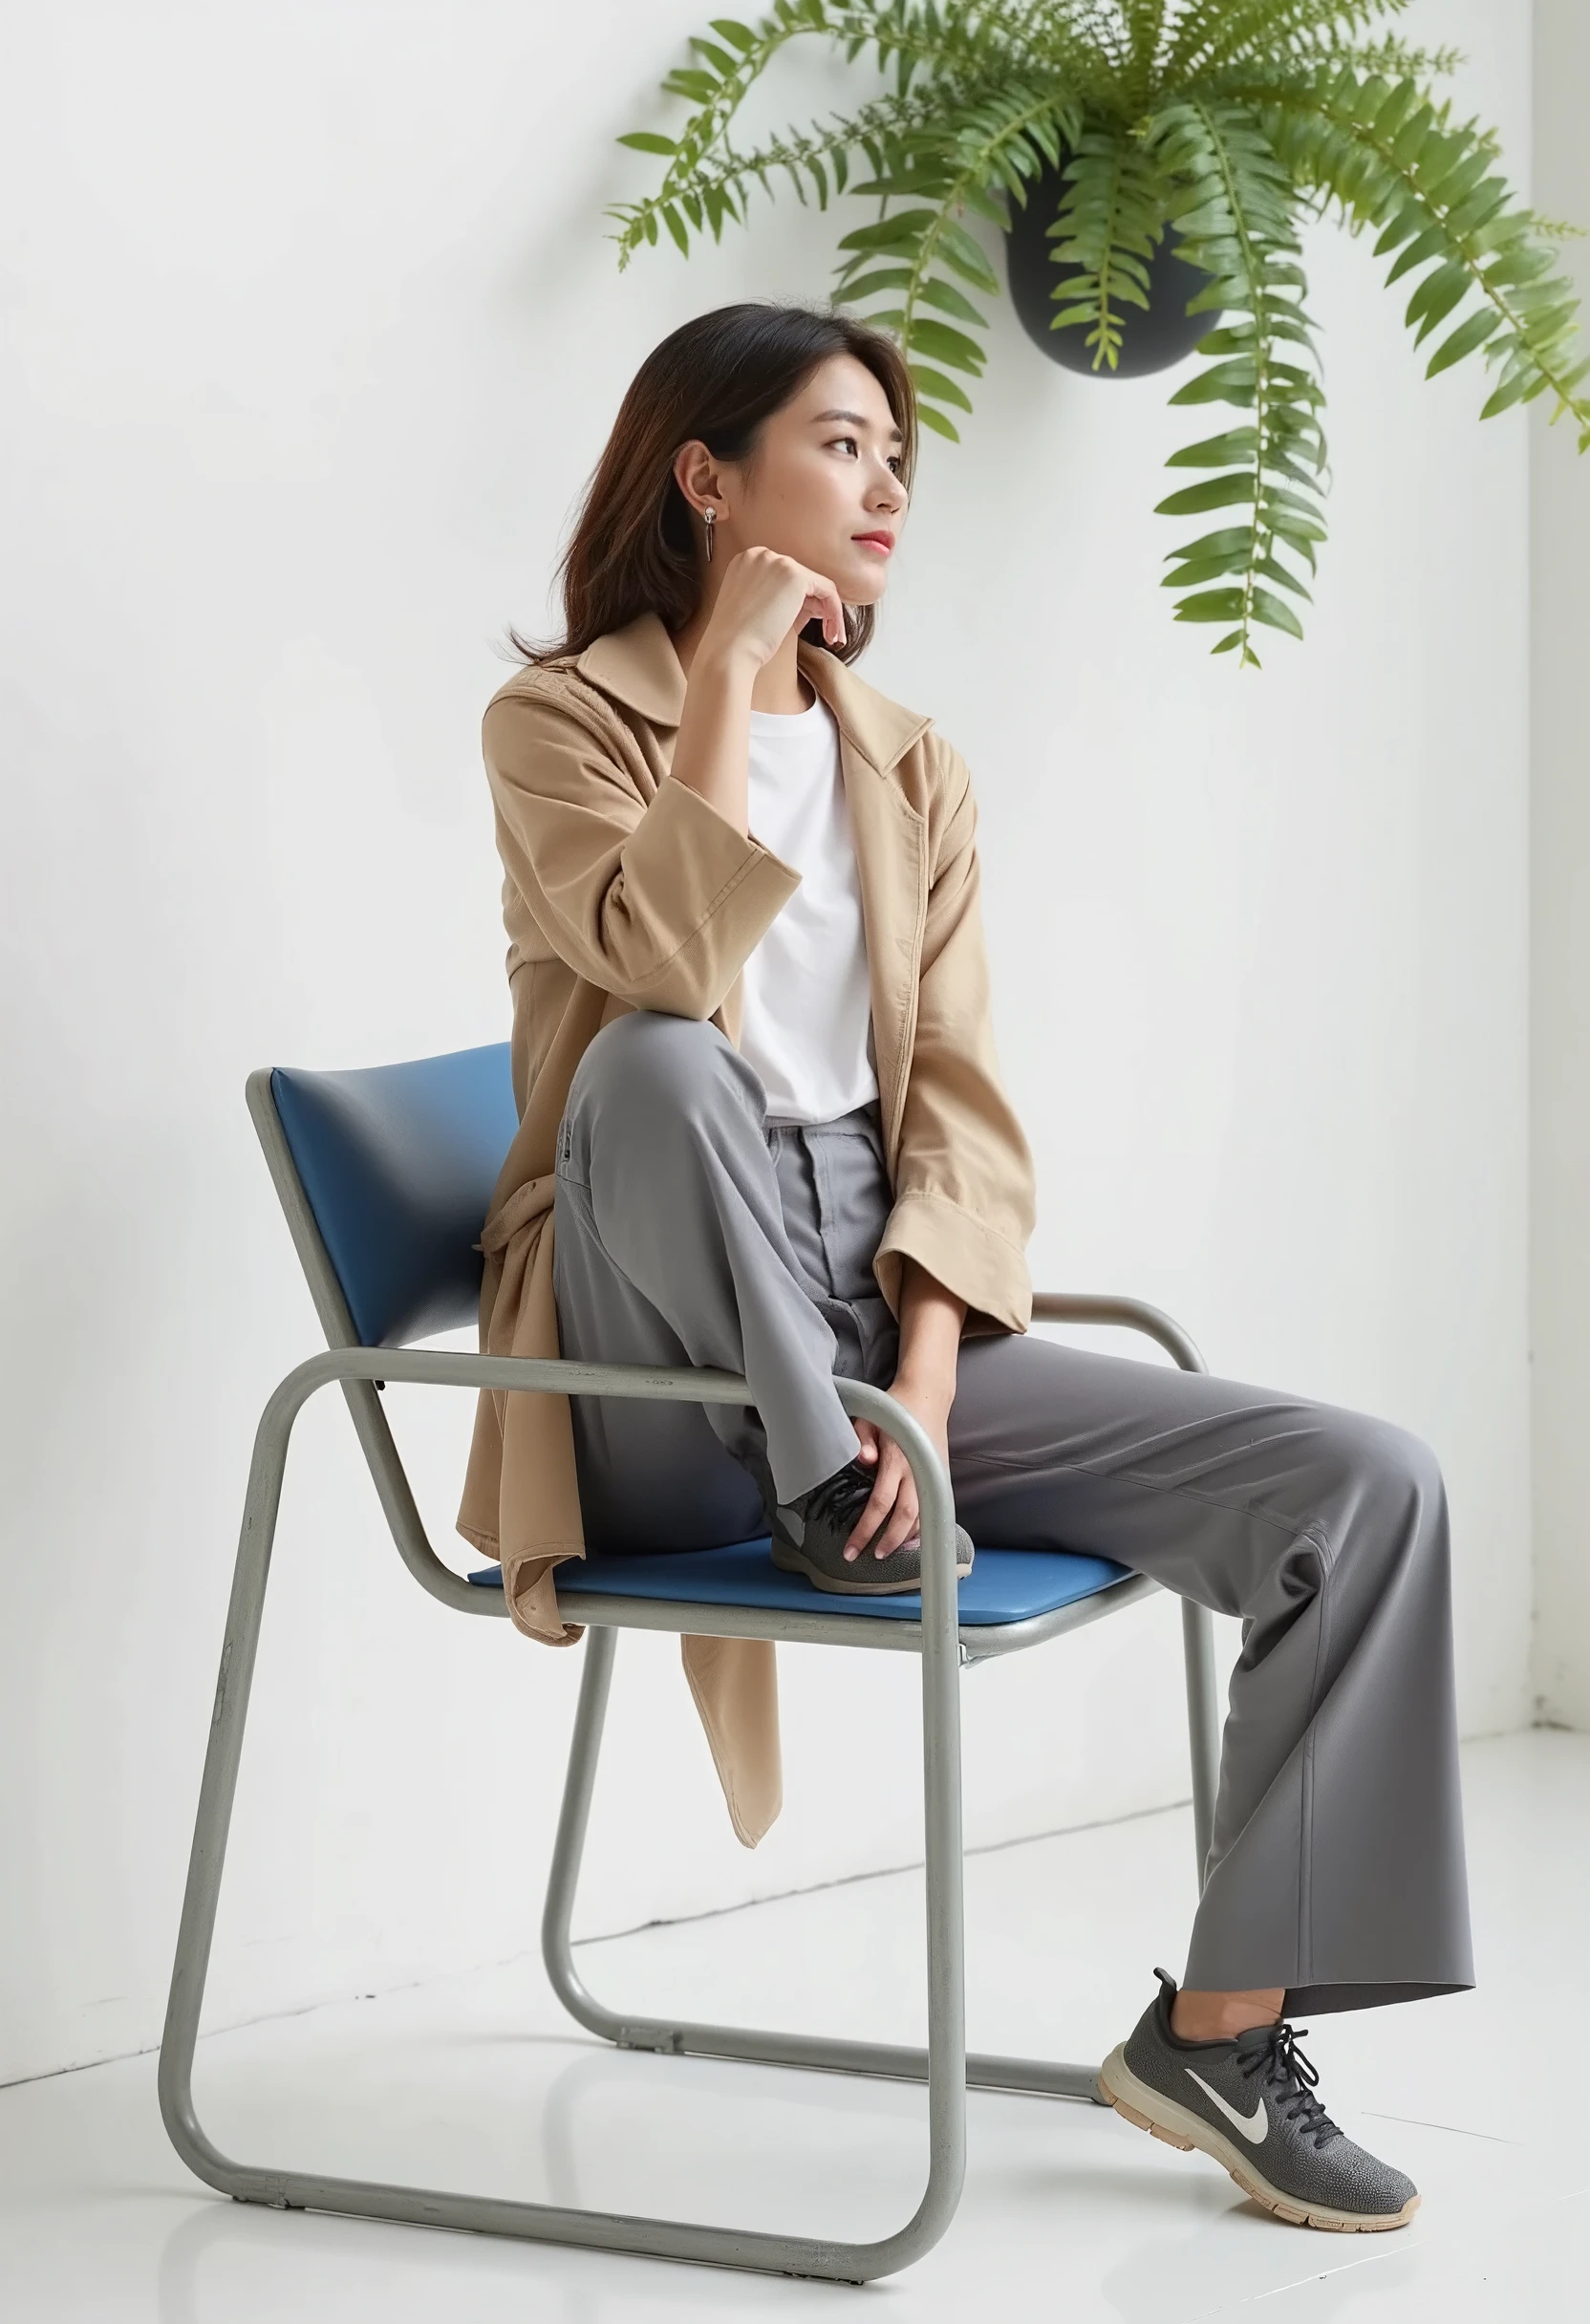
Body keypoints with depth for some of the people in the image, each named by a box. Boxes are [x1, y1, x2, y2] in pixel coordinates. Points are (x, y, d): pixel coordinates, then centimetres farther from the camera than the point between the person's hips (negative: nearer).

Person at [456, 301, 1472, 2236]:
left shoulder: (912, 772, 14)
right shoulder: (564, 718, -1)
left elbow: (960, 1109, 4)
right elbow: (662, 966, -23)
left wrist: (925, 1382, -12)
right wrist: (732, 666, -15)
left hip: (883, 1318, 5)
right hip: (665, 1377, -5)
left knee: (1363, 1488, -12)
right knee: (656, 1067, -38)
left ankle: (1221, 2031, -4)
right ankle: (819, 1498, -15)